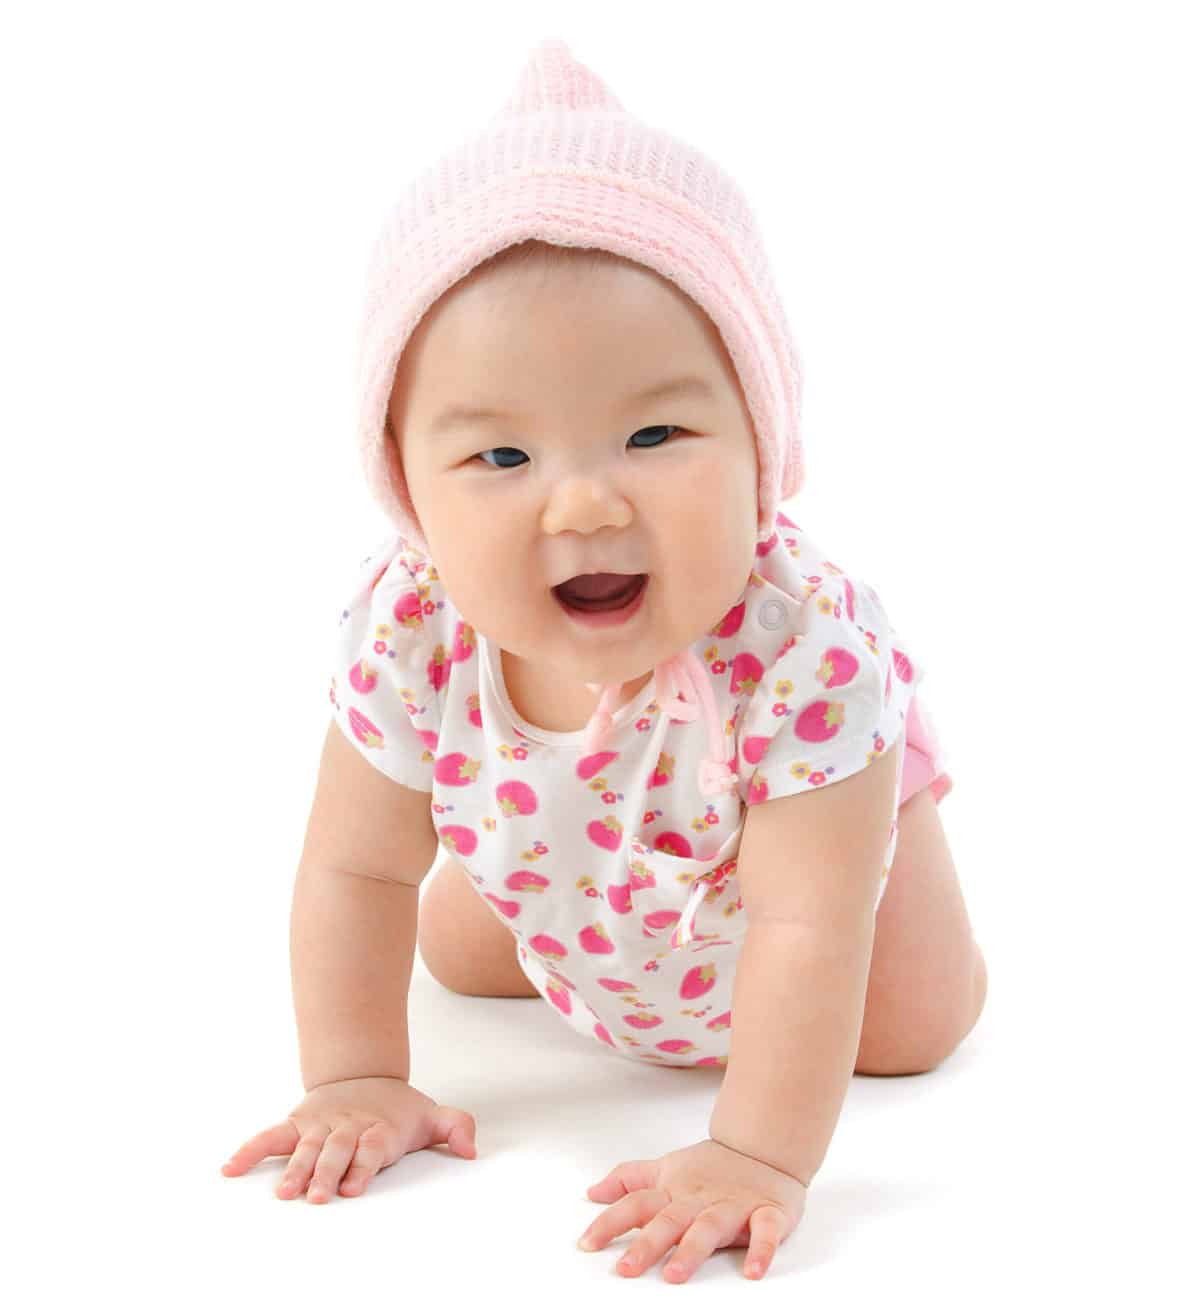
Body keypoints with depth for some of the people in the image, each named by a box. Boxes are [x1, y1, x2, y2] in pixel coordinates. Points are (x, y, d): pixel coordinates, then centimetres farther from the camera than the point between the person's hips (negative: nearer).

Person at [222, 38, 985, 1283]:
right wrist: (357, 1081, -24)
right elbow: (355, 869, -23)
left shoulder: (800, 645, -49)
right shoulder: (406, 633, -37)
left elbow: (807, 935, -46)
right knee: (459, 957, 16)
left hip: (810, 786, -2)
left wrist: (759, 1158, -48)